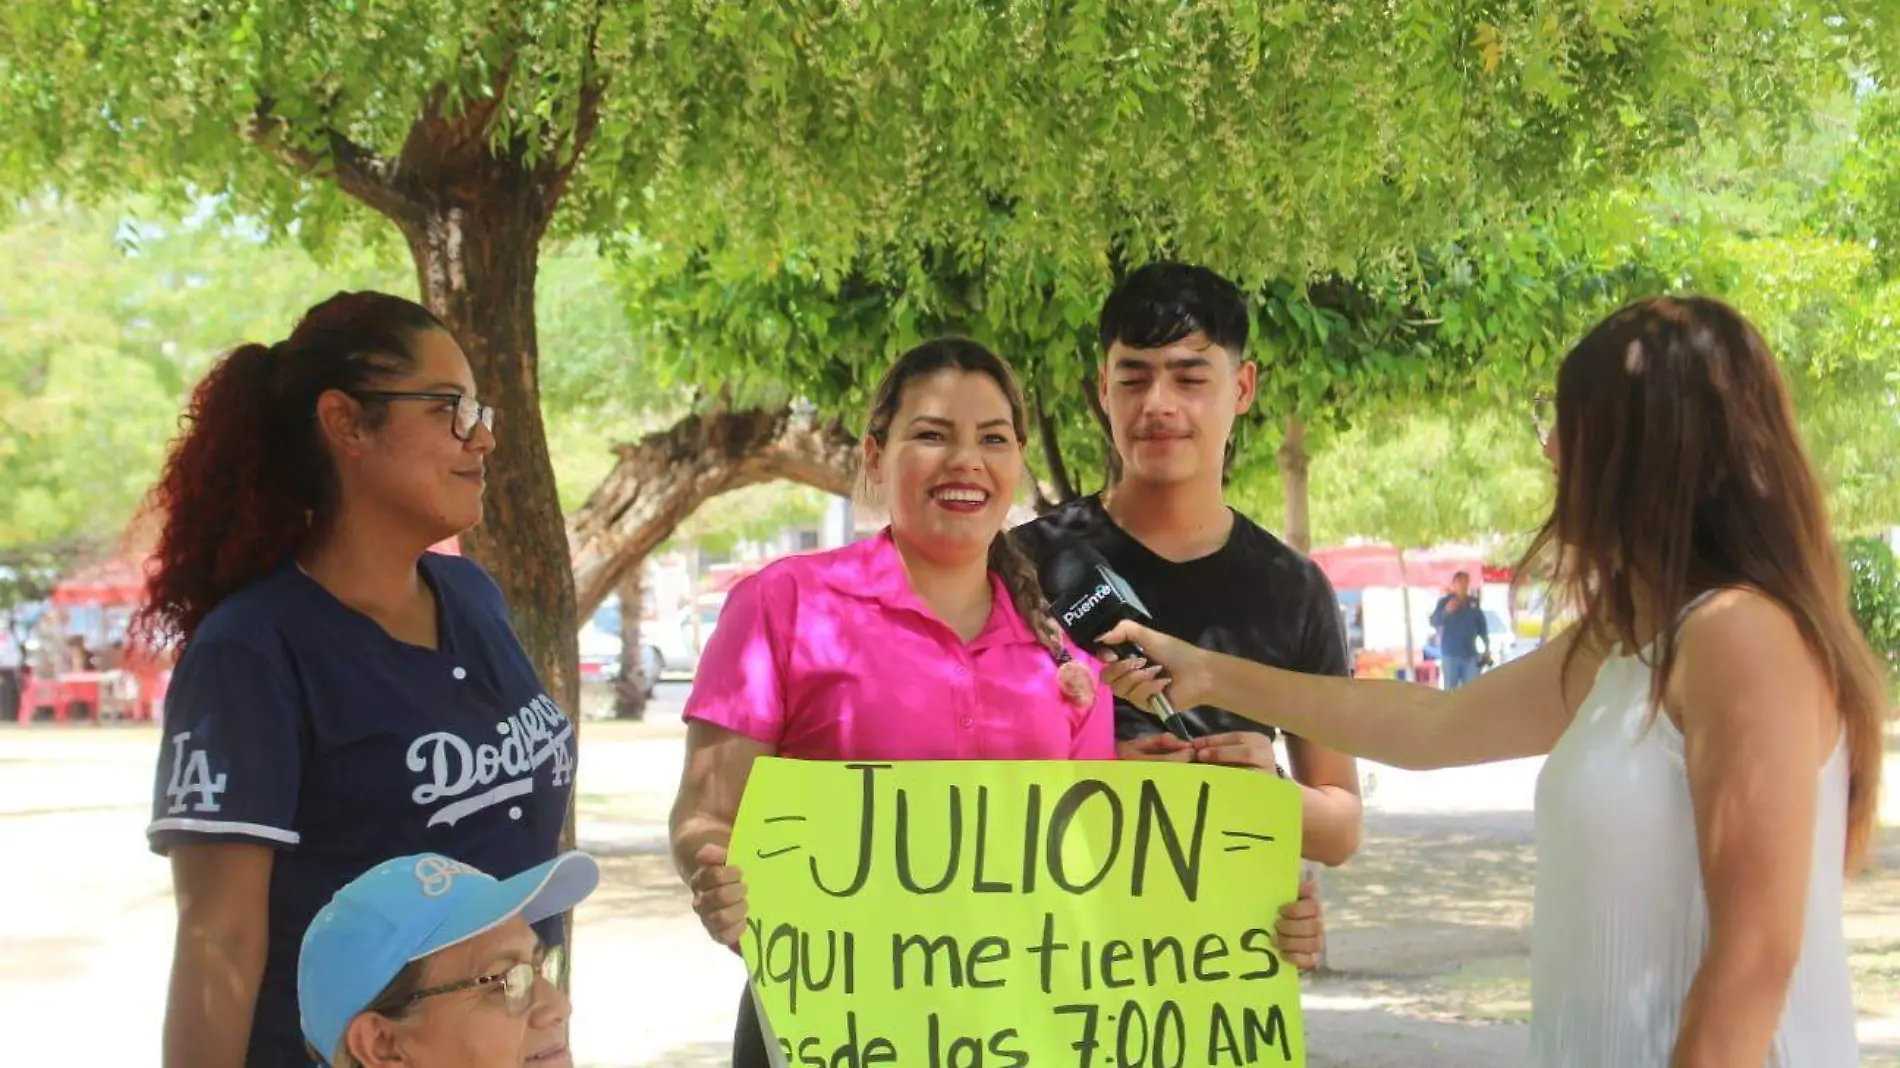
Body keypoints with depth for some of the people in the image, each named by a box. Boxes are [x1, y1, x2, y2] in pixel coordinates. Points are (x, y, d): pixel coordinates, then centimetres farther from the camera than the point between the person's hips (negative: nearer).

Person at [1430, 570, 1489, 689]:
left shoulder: (1474, 603, 9)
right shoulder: (1445, 602, -2)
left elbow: (1482, 626, 15)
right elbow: (1434, 622, -14)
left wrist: (1487, 647, 12)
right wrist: (1446, 611, -32)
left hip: (1470, 654, 3)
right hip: (1450, 653, -3)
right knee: (1451, 689, -4)